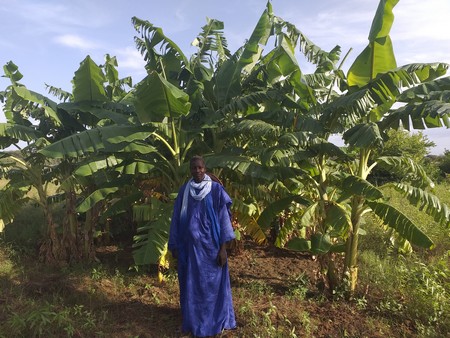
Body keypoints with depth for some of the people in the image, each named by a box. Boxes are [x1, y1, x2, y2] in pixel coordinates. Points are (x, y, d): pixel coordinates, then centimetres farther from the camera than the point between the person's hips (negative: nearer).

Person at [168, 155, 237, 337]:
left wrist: (223, 247, -10)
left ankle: (215, 320, 28)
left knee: (213, 283, 8)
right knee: (191, 284, 13)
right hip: (189, 245, 3)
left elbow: (223, 218, -7)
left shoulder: (216, 189, -7)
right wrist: (174, 246, 5)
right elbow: (177, 218, 5)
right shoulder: (184, 190, 1)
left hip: (210, 244, -2)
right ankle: (192, 321, 32)